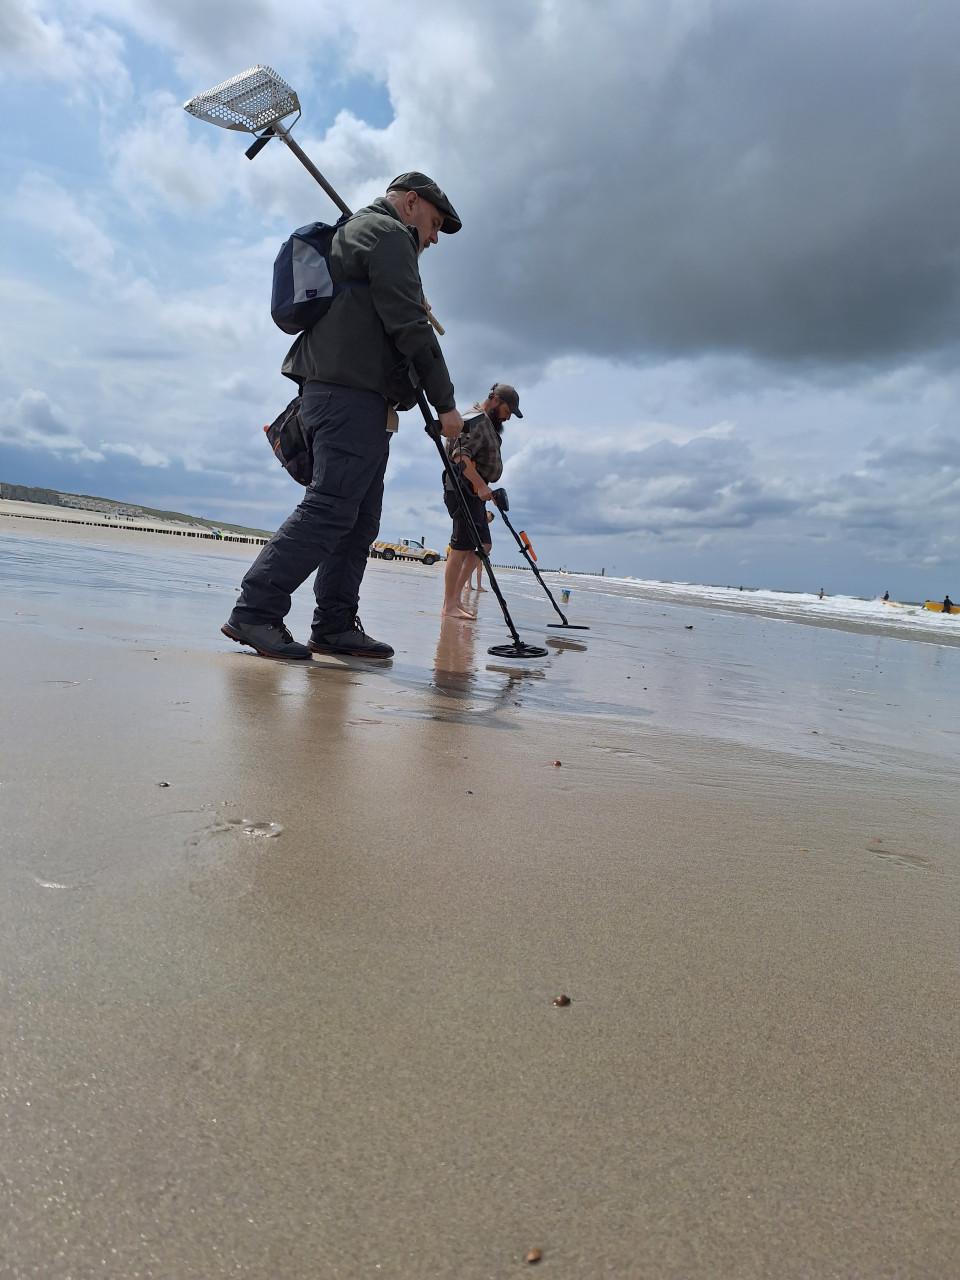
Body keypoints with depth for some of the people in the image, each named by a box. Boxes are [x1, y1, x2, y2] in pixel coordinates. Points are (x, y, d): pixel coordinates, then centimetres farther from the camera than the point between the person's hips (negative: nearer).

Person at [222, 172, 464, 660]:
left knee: (360, 518, 6)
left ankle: (335, 626, 6)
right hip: (353, 395, -11)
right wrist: (445, 402, -10)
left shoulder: (354, 232, 34)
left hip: (342, 395, 11)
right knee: (330, 508, -17)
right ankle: (255, 611, -18)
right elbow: (408, 325, -11)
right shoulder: (387, 232, 1)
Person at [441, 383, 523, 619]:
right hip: (463, 491, -11)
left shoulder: (487, 423, 22)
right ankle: (449, 606, -8)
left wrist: (484, 489, 22)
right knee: (461, 547, -11)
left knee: (484, 545, 12)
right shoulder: (476, 421, -12)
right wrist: (481, 485, -30)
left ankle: (456, 598, 13)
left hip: (475, 492, 11)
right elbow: (461, 456, -25)